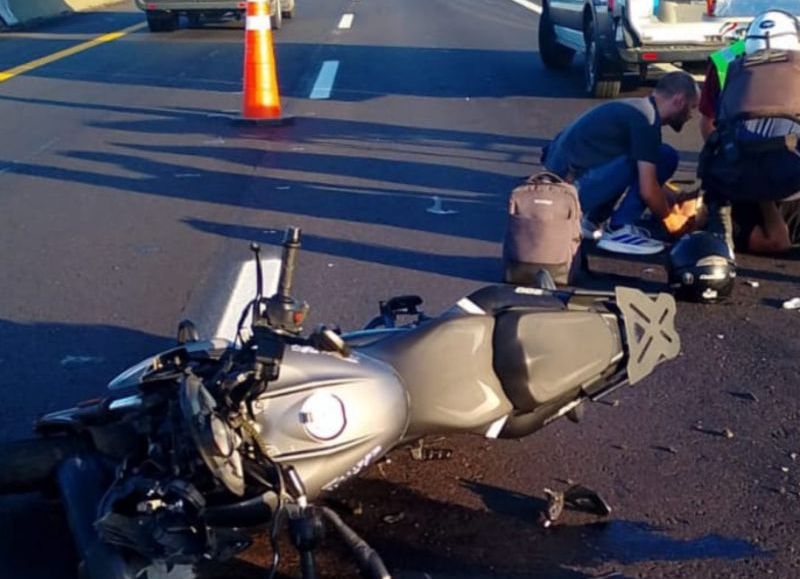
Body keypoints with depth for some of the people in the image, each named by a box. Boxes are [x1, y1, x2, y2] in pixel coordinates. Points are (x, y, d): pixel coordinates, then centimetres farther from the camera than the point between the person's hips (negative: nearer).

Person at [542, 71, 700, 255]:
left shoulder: (637, 109, 17)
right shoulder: (646, 119, -13)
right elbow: (648, 191, -14)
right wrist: (670, 218, 3)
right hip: (571, 185, -10)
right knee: (664, 157, -11)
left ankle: (588, 220, 14)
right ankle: (619, 231, -6)